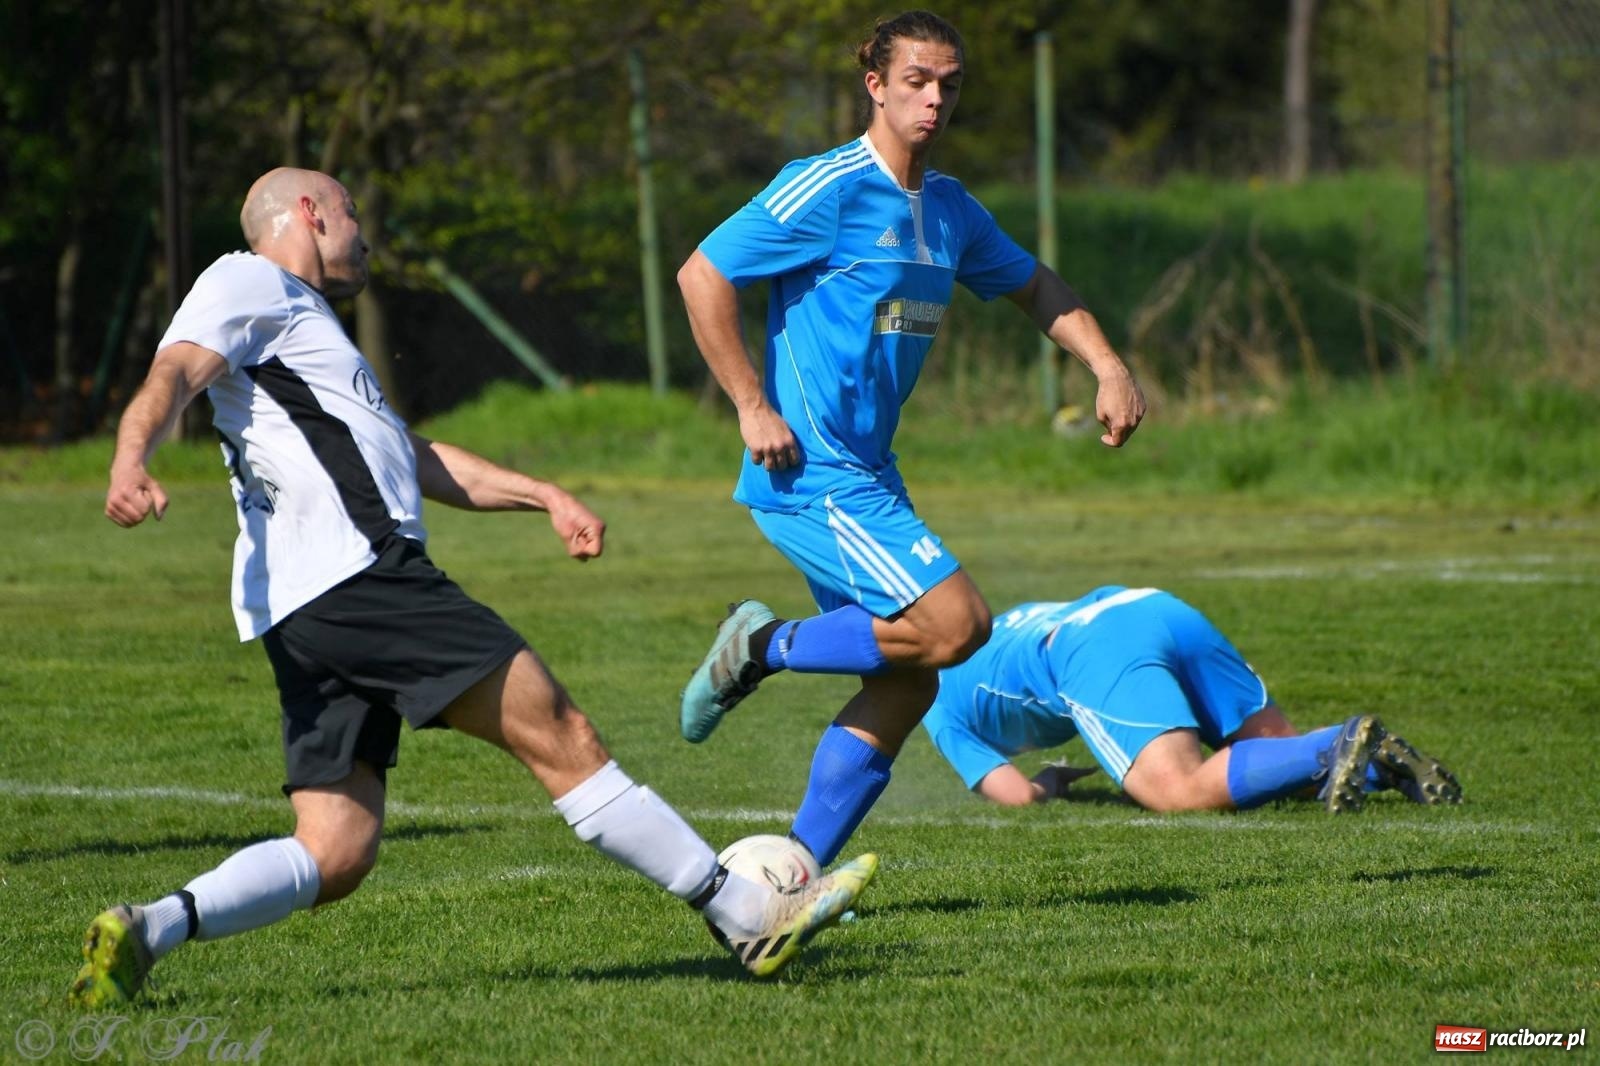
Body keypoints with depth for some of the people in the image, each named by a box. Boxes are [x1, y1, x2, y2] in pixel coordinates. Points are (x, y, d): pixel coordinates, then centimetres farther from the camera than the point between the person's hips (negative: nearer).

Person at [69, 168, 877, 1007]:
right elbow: (173, 374, -14)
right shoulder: (249, 283, 5)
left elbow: (418, 461, 37)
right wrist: (129, 465, -34)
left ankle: (147, 929, -18)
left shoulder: (294, 318, 34)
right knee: (561, 738, -6)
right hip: (356, 574, -10)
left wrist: (541, 495, 30)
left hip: (304, 620, 10)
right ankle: (750, 918, -4)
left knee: (333, 858, -1)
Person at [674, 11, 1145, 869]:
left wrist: (1107, 367, 15)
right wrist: (752, 407, -15)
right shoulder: (832, 188, -12)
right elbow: (702, 274, -13)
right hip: (811, 477, -9)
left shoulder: (948, 209, 13)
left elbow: (1031, 284, 29)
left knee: (906, 682, 4)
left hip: (866, 479, 9)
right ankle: (766, 646, -2)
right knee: (955, 622, -19)